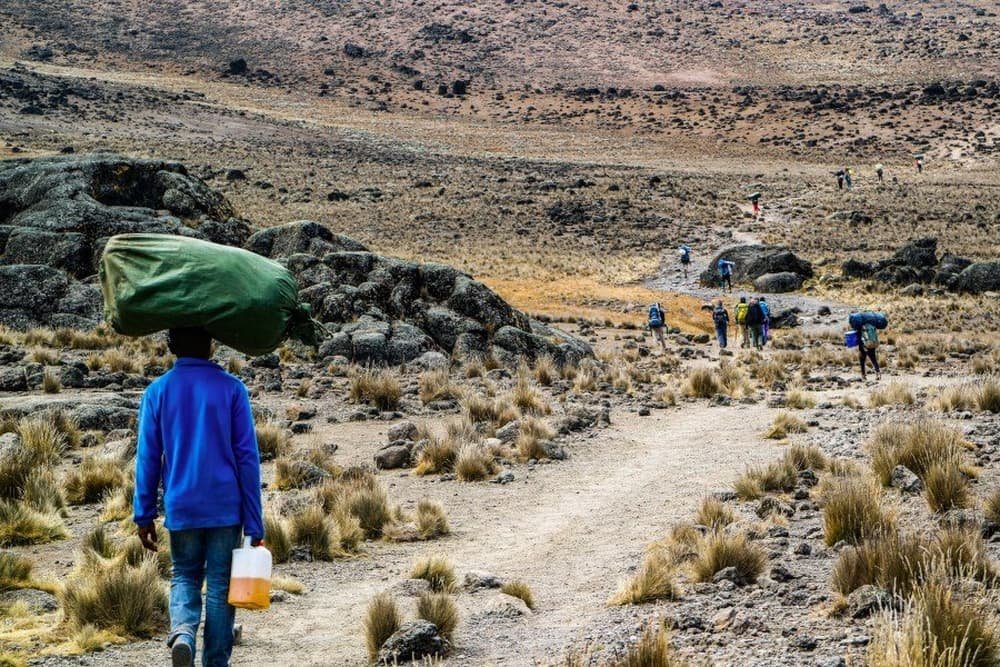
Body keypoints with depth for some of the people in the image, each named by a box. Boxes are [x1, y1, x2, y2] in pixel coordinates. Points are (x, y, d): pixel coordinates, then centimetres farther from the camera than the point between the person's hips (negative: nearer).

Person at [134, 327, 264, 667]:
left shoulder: (157, 391, 0)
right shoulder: (232, 389, -4)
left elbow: (147, 458, 1)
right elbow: (247, 458, -4)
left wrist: (144, 515, 9)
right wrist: (254, 523, 0)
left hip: (181, 508, 1)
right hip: (225, 508, -1)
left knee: (185, 576, 18)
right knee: (220, 585, 8)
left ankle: (182, 631, -9)